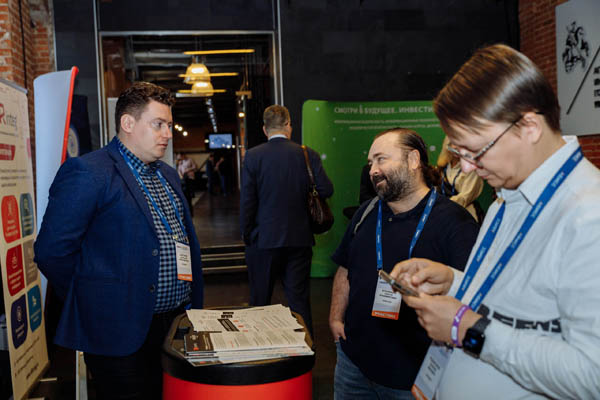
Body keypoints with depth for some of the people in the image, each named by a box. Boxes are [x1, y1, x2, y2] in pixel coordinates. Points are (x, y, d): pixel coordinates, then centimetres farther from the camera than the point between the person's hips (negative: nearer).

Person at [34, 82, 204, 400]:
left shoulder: (168, 175, 15)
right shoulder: (87, 172, -12)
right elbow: (51, 251, -16)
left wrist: (194, 307, 15)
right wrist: (94, 300, -6)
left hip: (177, 324, 8)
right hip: (121, 335, -7)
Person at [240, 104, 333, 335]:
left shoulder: (253, 156, -7)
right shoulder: (308, 155, -2)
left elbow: (247, 200, -7)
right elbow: (326, 190, -4)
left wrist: (246, 234, 3)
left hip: (263, 240, -1)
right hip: (299, 239, 2)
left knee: (260, 302, 12)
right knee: (299, 301, 9)